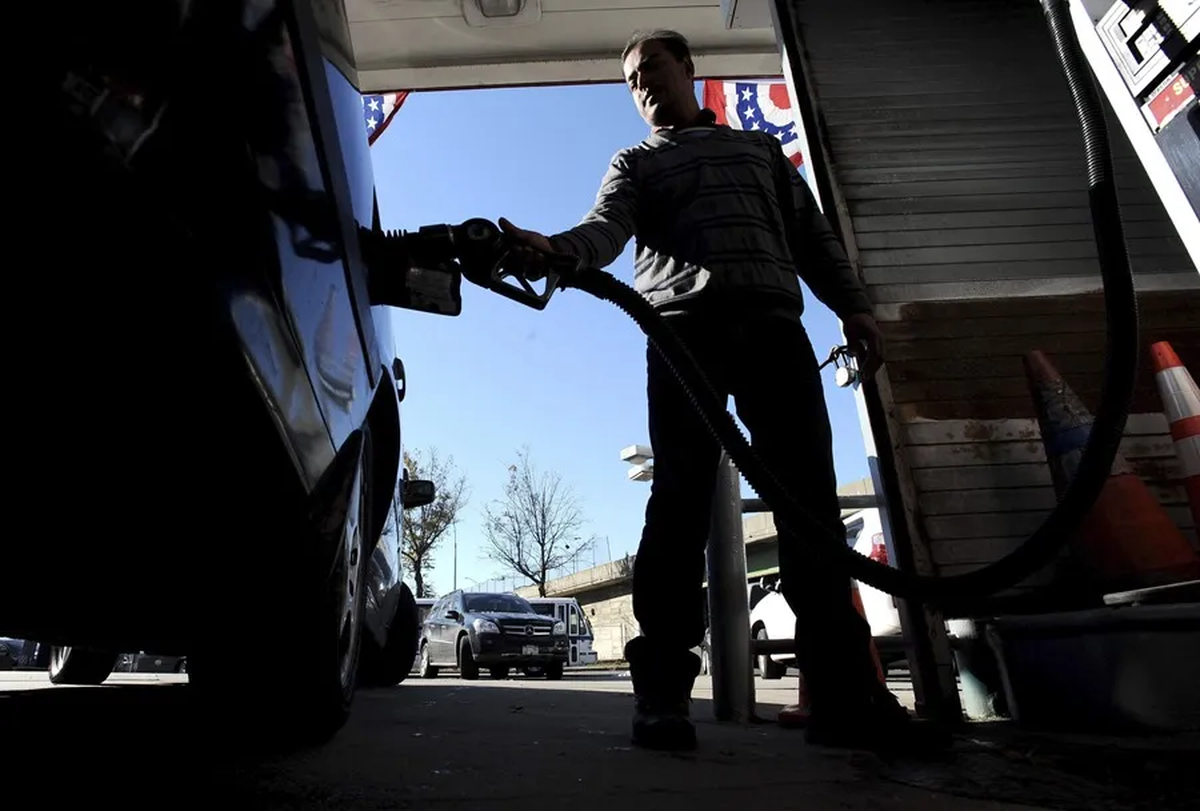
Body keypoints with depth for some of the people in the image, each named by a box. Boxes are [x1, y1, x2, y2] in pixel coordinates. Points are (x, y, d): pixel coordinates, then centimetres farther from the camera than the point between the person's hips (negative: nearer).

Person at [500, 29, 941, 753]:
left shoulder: (761, 148, 33)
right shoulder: (635, 163, 26)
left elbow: (813, 234, 25)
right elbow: (607, 229, 4)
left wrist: (853, 305, 8)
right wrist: (552, 250, -20)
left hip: (775, 326, 2)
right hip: (684, 330, -2)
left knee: (811, 501, -8)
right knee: (681, 501, -12)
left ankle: (845, 693, -4)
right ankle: (664, 692, -8)